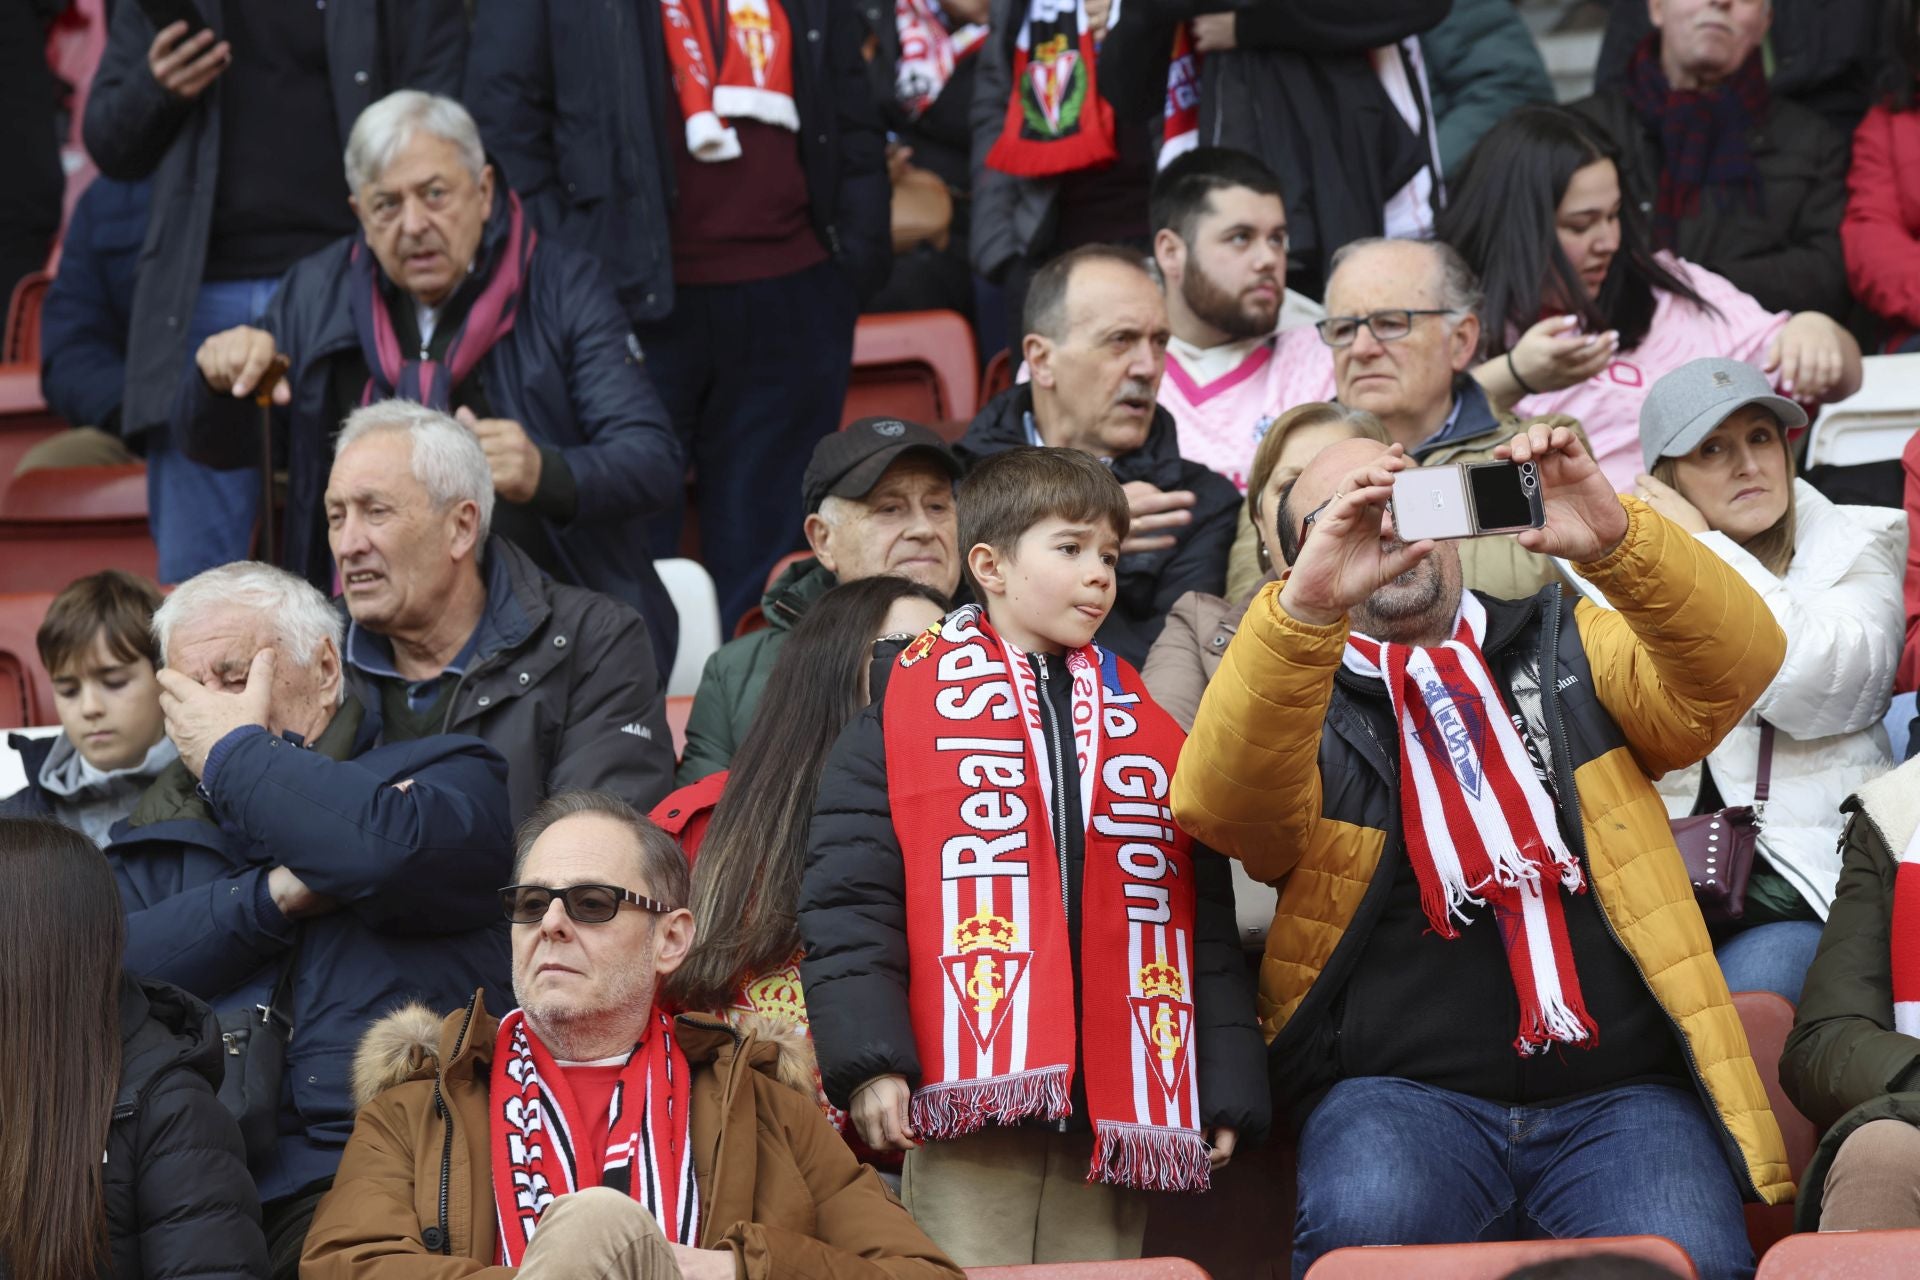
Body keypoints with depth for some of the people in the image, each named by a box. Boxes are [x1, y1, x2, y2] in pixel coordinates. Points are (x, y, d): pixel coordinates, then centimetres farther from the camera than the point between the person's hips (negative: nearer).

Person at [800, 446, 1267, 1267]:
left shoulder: (1150, 728, 18)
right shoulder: (905, 712, 5)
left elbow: (1205, 922, 17)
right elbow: (848, 898, -3)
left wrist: (1228, 1092, 10)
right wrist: (868, 1061, -14)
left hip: (1110, 1113, 4)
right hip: (971, 1101, -4)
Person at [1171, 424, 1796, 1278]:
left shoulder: (1566, 653, 19)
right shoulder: (1297, 702, 12)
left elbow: (1732, 666, 0)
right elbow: (1220, 801, -11)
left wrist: (1615, 540, -18)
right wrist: (1305, 607, -26)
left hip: (1617, 1095, 1)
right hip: (1400, 1092, -1)